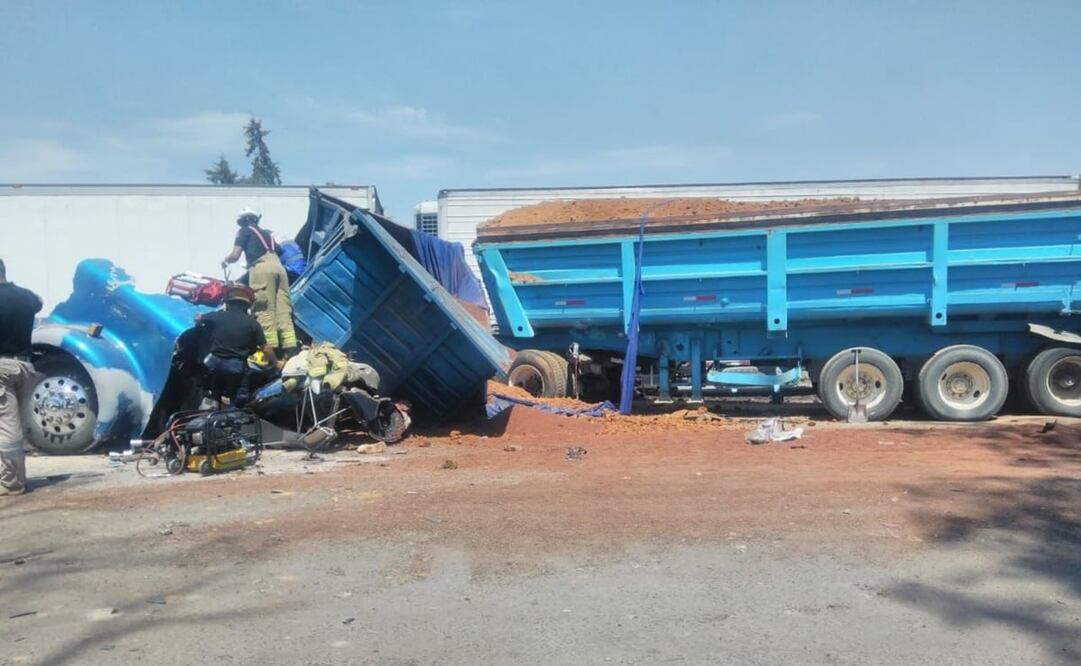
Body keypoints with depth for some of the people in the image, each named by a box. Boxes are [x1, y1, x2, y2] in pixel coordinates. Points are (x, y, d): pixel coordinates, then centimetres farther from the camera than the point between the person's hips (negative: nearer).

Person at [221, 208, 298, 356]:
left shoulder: (245, 231, 17)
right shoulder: (267, 233, 34)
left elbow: (235, 256, 9)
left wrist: (225, 261, 31)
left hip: (262, 268, -5)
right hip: (278, 266, 5)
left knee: (264, 309, -8)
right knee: (283, 309, 0)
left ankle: (270, 349, -16)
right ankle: (290, 348, -11)